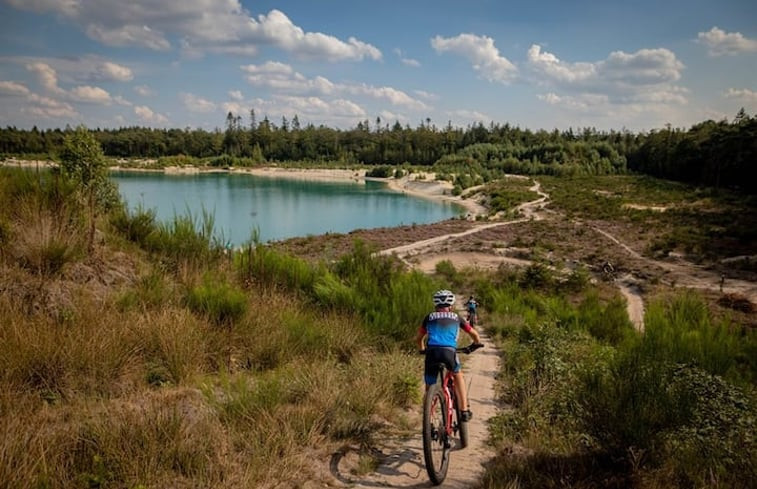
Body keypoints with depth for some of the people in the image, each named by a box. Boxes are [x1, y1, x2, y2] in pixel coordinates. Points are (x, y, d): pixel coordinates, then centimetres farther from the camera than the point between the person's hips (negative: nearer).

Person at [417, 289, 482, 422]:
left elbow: (419, 337, 34)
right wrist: (477, 344, 54)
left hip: (432, 351, 0)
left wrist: (422, 350, 51)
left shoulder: (429, 317, 24)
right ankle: (464, 410, 22)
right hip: (449, 351, 0)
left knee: (429, 387, 15)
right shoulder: (456, 317, 24)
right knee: (458, 375, 28)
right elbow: (474, 334, 35)